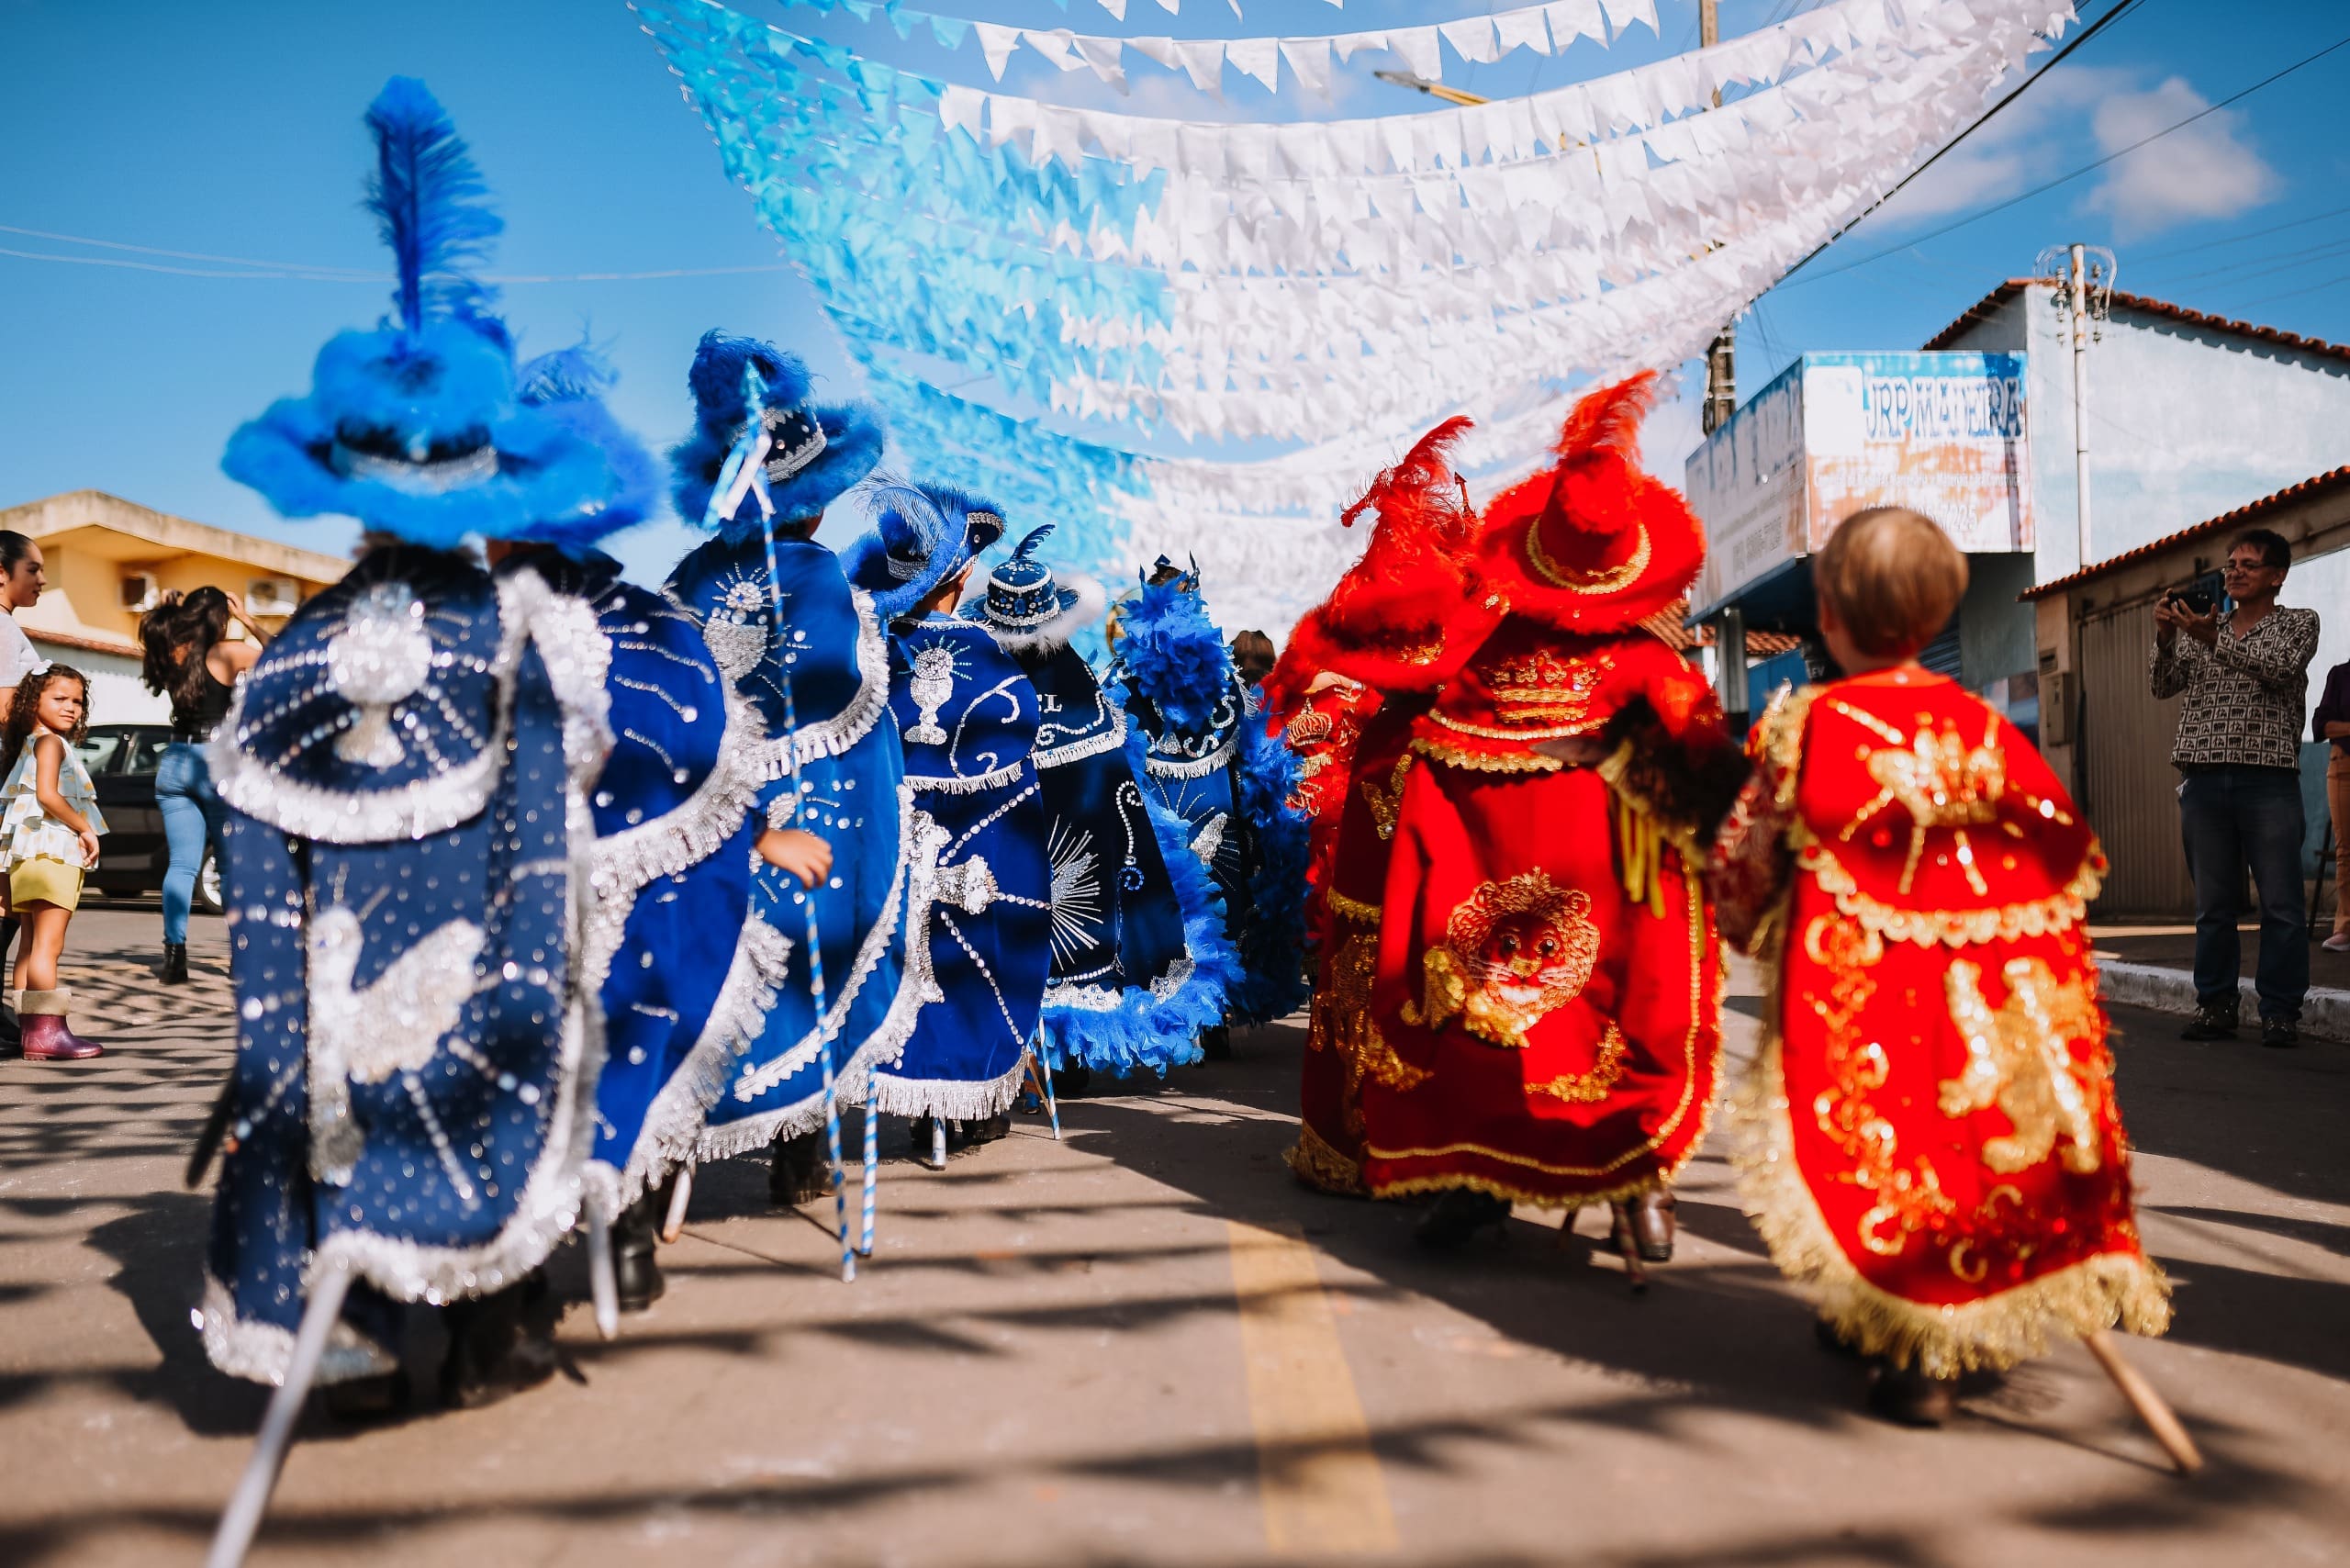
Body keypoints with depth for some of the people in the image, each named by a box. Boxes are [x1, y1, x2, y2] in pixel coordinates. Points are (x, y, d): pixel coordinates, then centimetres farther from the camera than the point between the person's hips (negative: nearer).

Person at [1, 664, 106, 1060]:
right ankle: (48, 1032, -14)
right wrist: (84, 829, -14)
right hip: (52, 852, -10)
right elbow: (47, 794, -21)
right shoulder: (51, 742, -8)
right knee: (47, 945, -12)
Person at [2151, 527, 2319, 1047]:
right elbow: (2164, 686, 9)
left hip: (2269, 779, -3)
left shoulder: (2299, 623, 10)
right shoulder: (2203, 624, 18)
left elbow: (2278, 669, -10)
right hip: (2204, 779, 3)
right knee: (2213, 903, 6)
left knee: (2281, 905, -4)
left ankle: (2281, 1012, 1)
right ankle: (2215, 1007, 11)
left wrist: (2214, 639, -21)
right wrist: (2165, 638, -9)